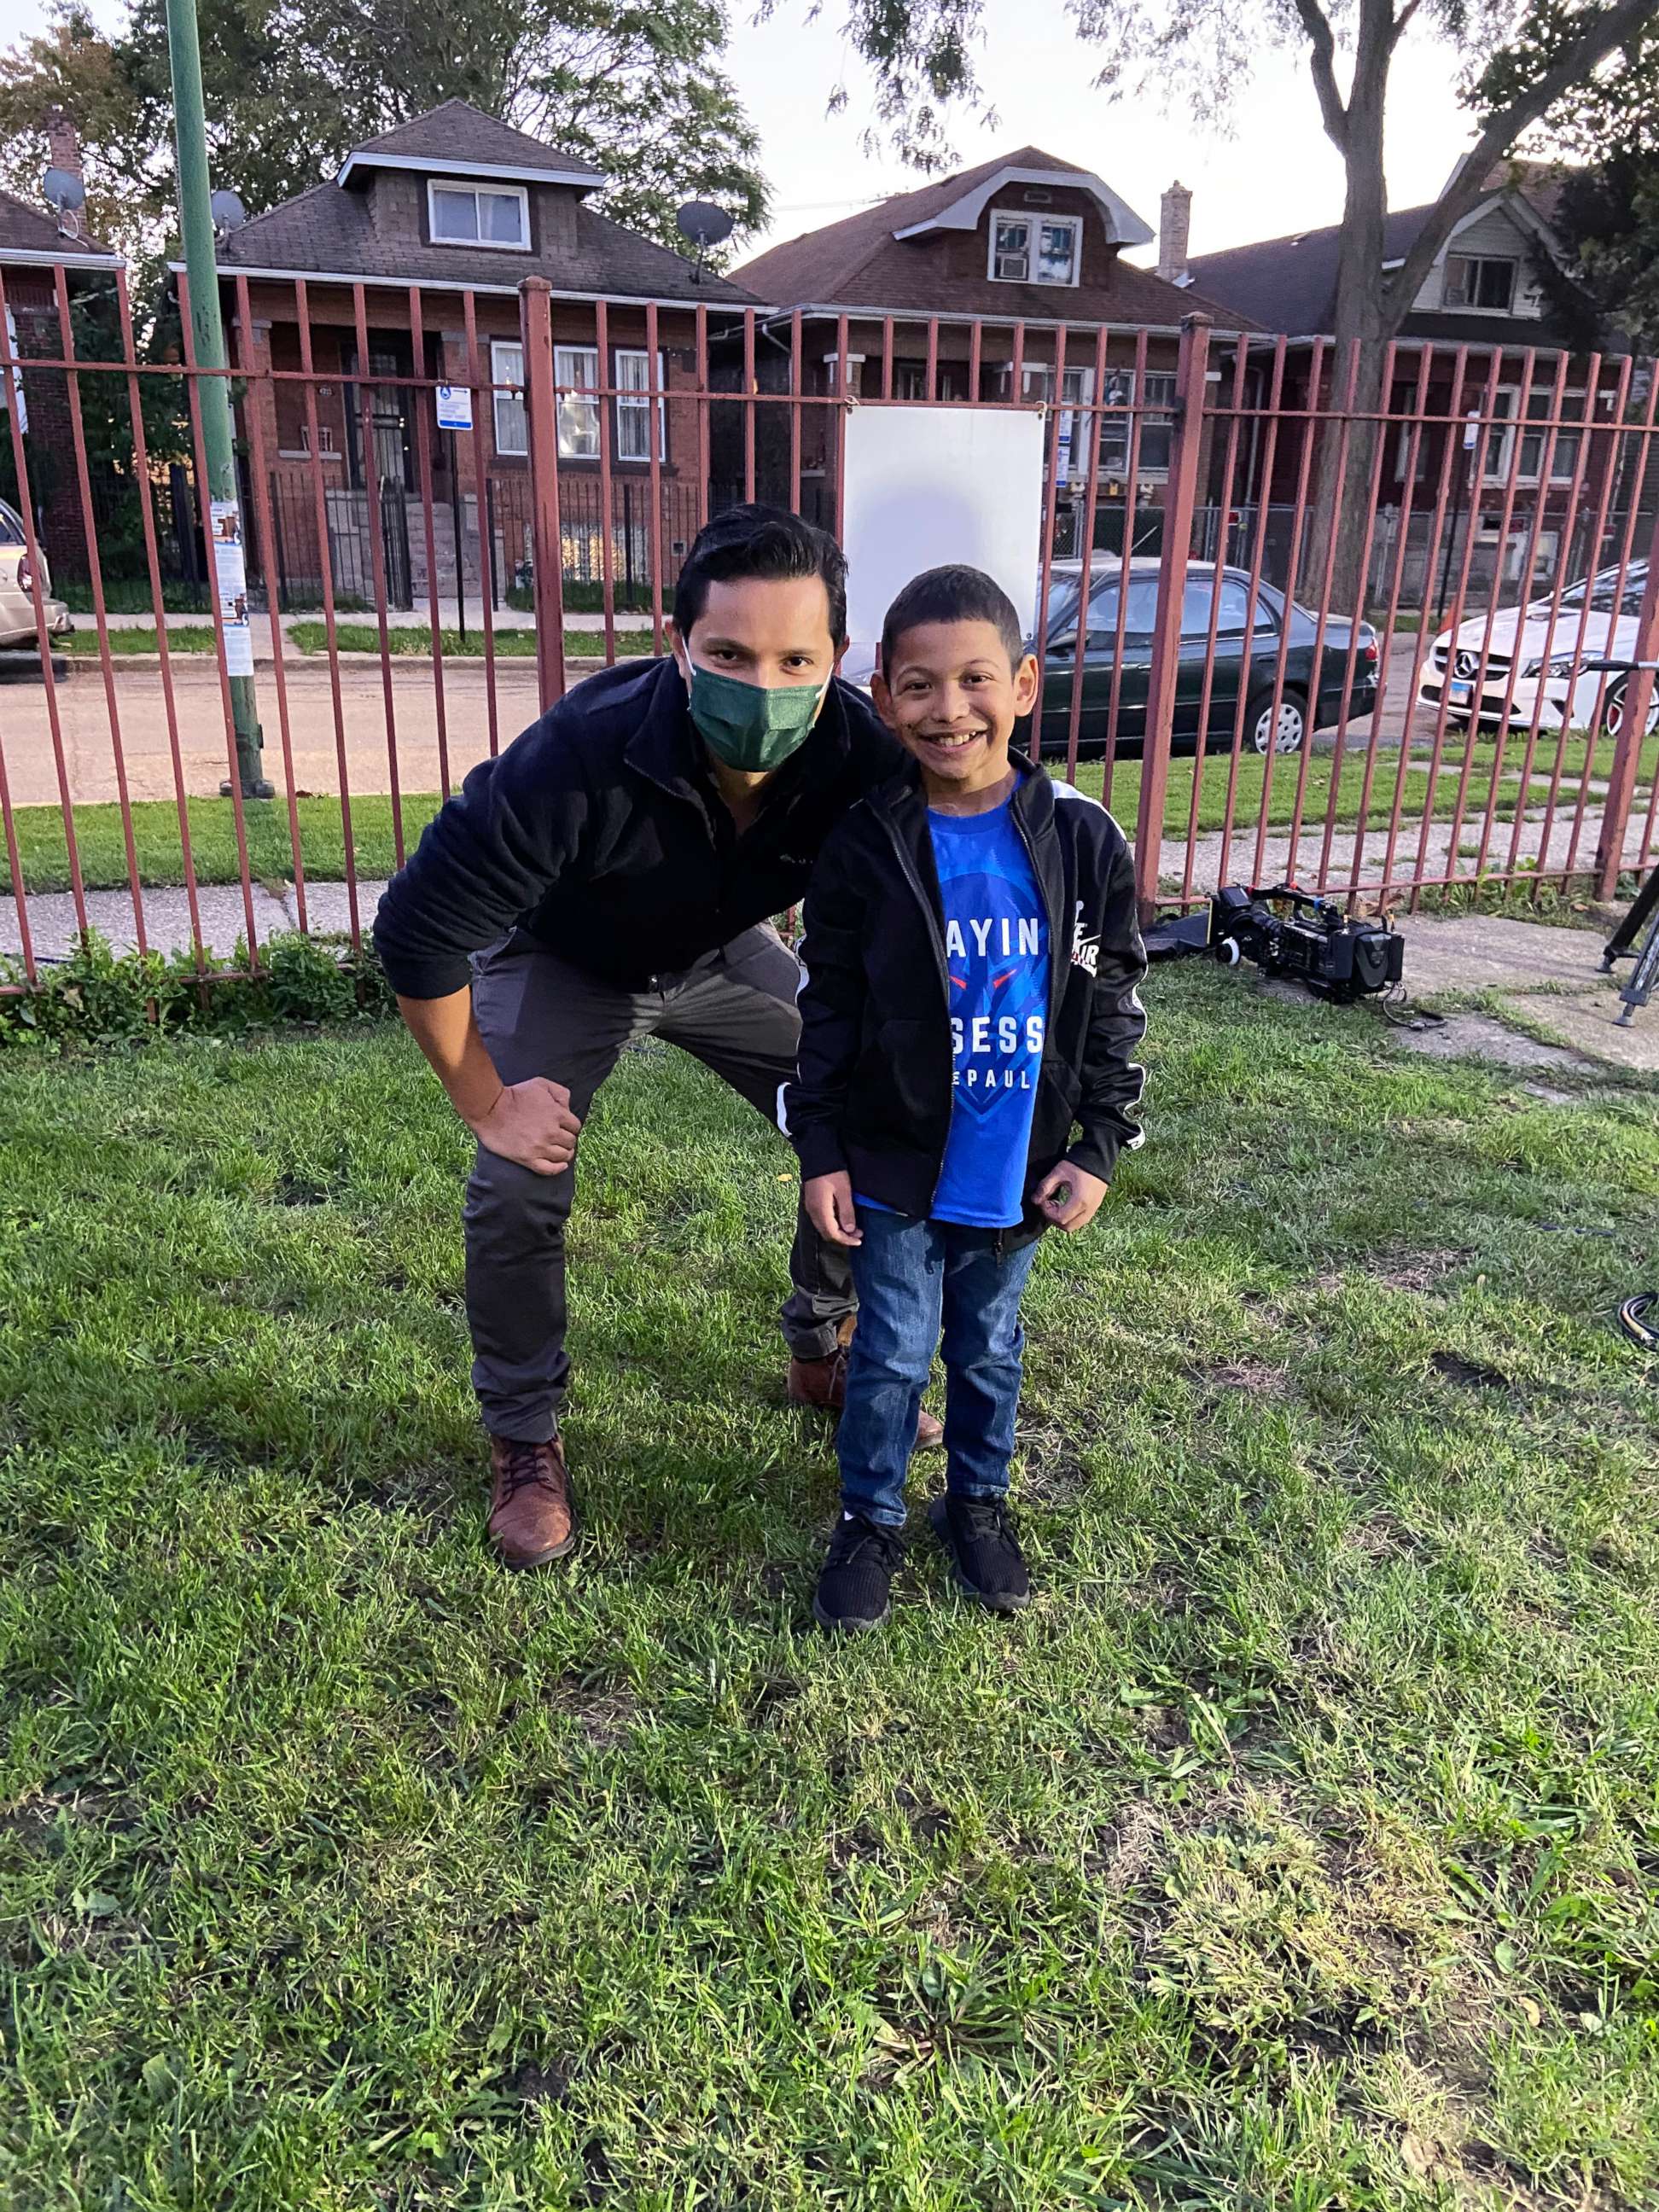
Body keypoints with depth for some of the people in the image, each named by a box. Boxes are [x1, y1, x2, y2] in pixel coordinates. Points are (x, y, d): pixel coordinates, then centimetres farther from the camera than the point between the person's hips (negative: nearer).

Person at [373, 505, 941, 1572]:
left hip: (725, 952, 3)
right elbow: (416, 935, -32)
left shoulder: (863, 758, -31)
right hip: (562, 960, -3)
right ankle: (525, 1440, 12)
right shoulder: (579, 759, -41)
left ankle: (826, 1352, 24)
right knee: (519, 1192, -13)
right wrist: (485, 1104, -23)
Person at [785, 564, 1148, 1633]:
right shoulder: (864, 846, -10)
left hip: (1018, 1170, 2)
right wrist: (820, 1151, -4)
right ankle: (872, 1518, 32)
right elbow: (829, 1010, -3)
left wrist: (1098, 1145, -2)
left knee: (990, 1347, 19)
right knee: (894, 1354, 10)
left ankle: (979, 1498, 42)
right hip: (895, 1165, -1)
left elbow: (1114, 1006, -1)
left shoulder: (1084, 841, -9)